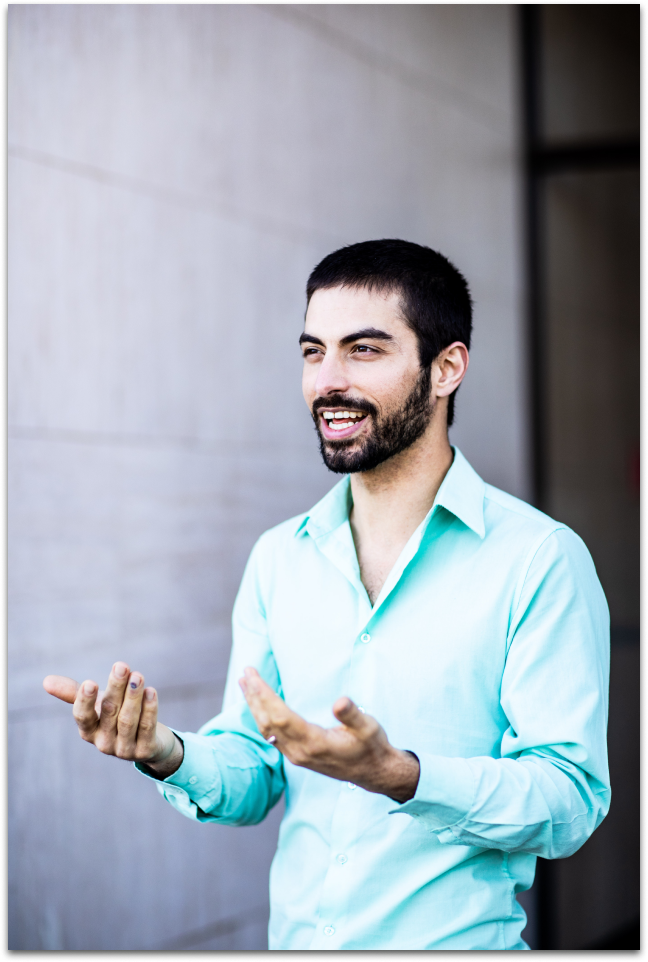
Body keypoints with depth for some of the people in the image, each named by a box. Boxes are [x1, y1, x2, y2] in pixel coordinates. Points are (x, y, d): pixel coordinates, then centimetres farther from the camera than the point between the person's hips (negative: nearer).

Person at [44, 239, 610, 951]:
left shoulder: (540, 559, -13)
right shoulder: (277, 558, 3)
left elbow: (571, 801, -17)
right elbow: (252, 774, 6)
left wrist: (398, 774, -30)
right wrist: (170, 757, -14)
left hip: (457, 943, -4)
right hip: (294, 936, 4)